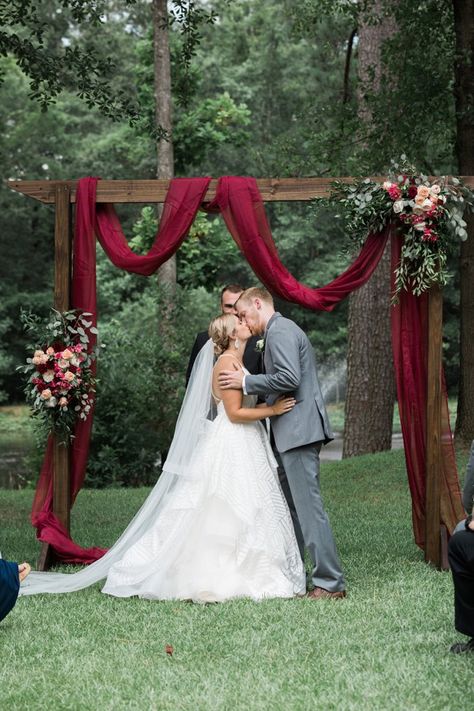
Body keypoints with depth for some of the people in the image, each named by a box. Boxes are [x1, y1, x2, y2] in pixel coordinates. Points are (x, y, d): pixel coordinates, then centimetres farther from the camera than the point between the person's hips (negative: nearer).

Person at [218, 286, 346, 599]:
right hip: (299, 429, 11)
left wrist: (246, 382, -13)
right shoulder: (285, 329, 22)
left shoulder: (279, 331, -11)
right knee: (299, 503, 15)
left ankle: (331, 582, -8)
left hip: (298, 429, -11)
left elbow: (289, 378, -22)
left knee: (309, 505, -10)